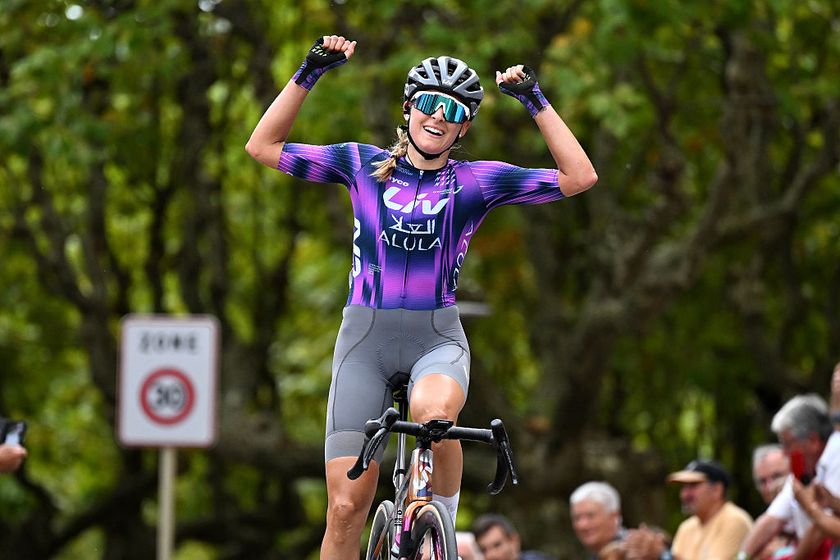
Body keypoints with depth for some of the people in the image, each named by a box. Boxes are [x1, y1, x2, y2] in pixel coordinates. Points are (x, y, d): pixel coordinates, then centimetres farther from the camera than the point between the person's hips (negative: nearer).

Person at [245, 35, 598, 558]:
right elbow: (263, 147, 5)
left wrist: (536, 101, -6)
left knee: (433, 410, -37)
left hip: (438, 338, -1)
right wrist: (308, 74, -2)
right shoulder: (362, 164, 6)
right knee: (346, 507, -6)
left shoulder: (476, 181, 3)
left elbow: (579, 177, -2)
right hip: (365, 337, 1)